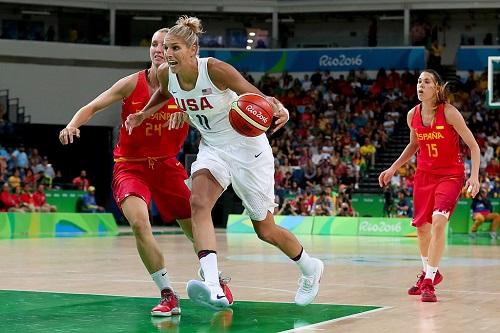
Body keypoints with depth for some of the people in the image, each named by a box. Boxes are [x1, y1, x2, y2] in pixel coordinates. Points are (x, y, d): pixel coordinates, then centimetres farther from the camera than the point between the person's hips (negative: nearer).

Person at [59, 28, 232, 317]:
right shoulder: (133, 84, -10)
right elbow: (93, 107, -6)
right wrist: (73, 124, -27)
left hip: (166, 165, 2)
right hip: (131, 165, -2)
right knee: (139, 222, -28)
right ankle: (169, 296, -20)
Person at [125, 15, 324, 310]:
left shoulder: (215, 69, -26)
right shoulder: (166, 74, -9)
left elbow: (258, 97, -23)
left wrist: (280, 109, -42)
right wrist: (143, 114, 9)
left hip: (247, 147, -5)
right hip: (213, 147, 5)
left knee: (265, 231, 7)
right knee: (198, 203, -27)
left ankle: (310, 268, 38)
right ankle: (214, 288, -39)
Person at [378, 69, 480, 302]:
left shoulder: (449, 112, -17)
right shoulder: (412, 115, -2)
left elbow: (473, 145, -13)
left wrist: (474, 176, -24)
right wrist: (393, 169, 15)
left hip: (450, 174, -6)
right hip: (424, 174, 6)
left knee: (438, 221, -23)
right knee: (421, 227, 12)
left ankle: (429, 282, -17)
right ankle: (429, 273, 37)